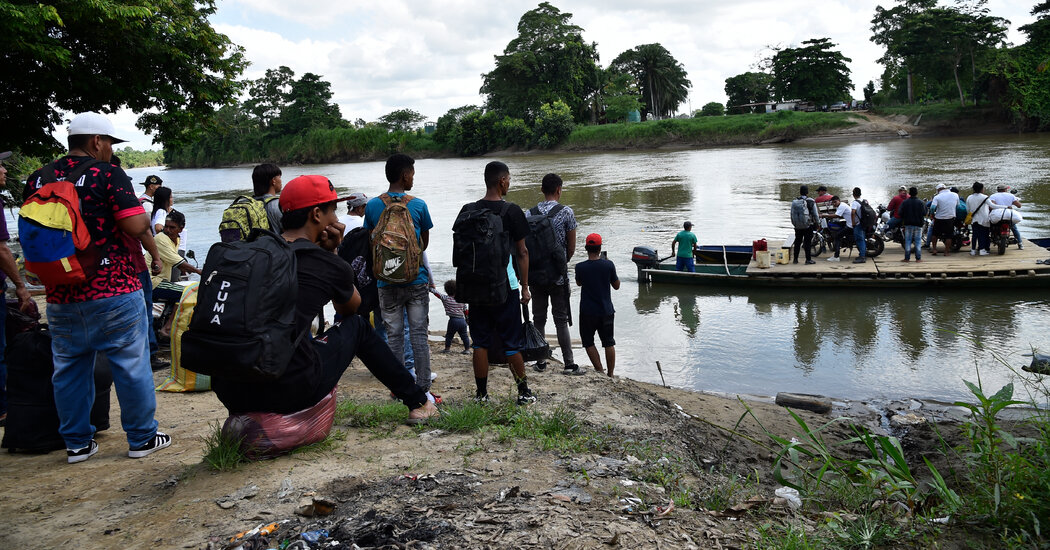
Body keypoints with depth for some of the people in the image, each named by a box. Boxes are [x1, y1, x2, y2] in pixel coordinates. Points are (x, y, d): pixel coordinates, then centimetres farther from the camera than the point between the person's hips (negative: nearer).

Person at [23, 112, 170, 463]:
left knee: (68, 369, 15)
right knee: (131, 366, 6)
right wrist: (154, 254, 0)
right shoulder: (108, 174, -10)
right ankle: (142, 438, 14)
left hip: (60, 296, 6)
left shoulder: (38, 180, 9)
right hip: (113, 290, -5)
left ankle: (77, 443, 23)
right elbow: (137, 225, -18)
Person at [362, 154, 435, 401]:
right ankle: (423, 389, 6)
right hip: (416, 280, -1)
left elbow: (371, 241, 8)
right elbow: (425, 242, 7)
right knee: (419, 334, 4)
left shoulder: (373, 206, -1)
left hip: (387, 281, 1)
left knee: (394, 335, 9)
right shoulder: (418, 205, -4)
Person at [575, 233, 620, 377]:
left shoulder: (580, 267, -11)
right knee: (609, 343, 12)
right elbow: (616, 286, 4)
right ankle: (610, 374, 16)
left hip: (588, 312, -2)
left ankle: (600, 371, 4)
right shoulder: (608, 265, -9)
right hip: (606, 311, 2)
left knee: (588, 342, 12)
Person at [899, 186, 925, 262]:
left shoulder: (904, 202, -4)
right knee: (918, 241, 5)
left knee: (908, 241, 5)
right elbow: (924, 213, -7)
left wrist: (903, 219, 12)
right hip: (918, 224, 0)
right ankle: (918, 258, 3)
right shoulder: (921, 202, -6)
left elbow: (900, 212, -5)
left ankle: (907, 258, 3)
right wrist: (920, 217, 13)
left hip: (908, 224, 0)